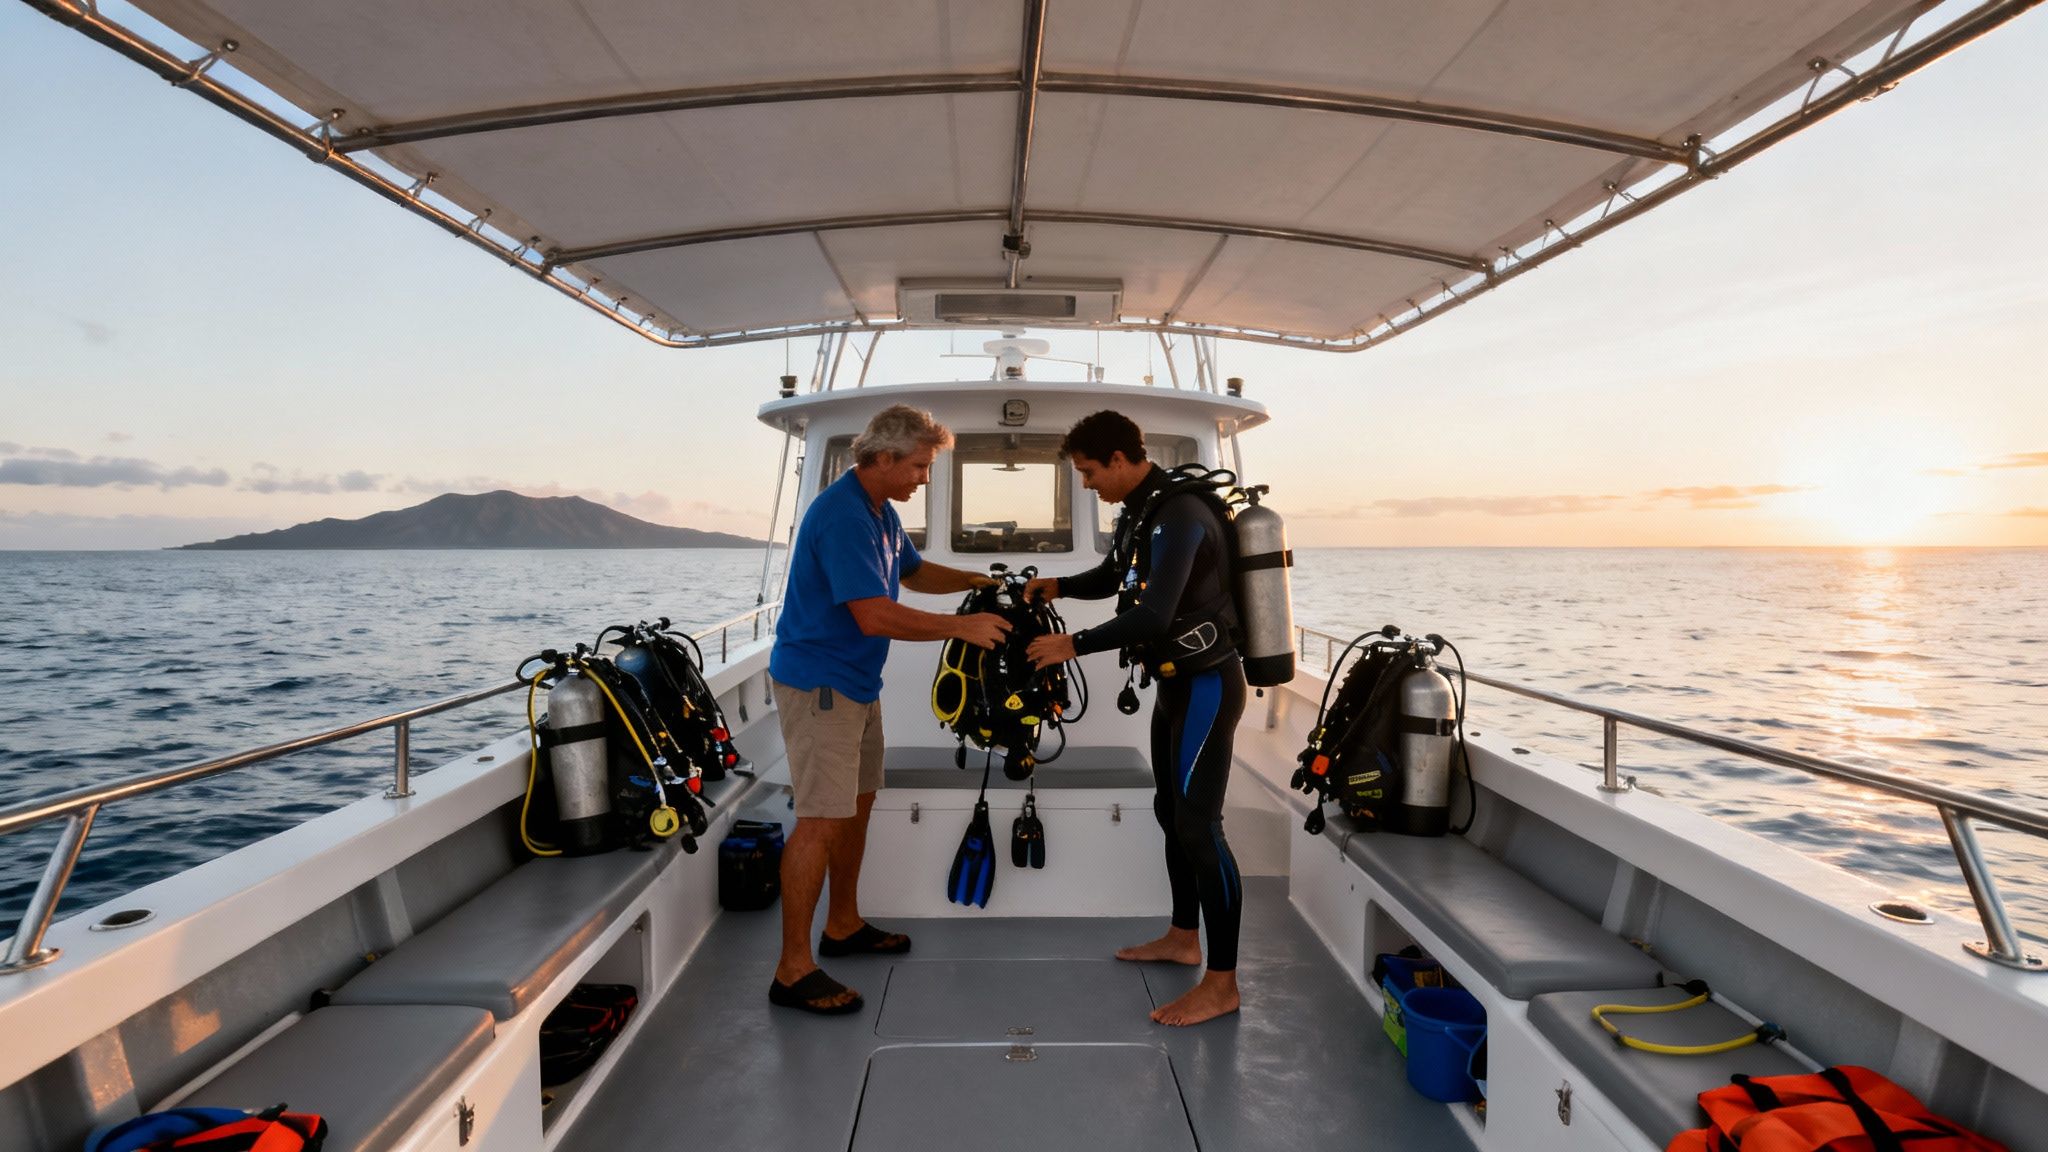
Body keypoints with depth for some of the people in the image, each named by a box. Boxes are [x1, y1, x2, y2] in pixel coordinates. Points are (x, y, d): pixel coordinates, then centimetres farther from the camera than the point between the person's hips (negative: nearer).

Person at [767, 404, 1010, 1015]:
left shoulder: (880, 511, 11)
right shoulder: (843, 515, -22)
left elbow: (914, 571, 25)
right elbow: (875, 616, -28)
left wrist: (976, 581, 9)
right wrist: (964, 626, -23)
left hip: (856, 682, 10)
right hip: (818, 683, -10)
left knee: (857, 803, 17)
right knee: (821, 821, -9)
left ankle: (843, 925, 32)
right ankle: (794, 970, -2)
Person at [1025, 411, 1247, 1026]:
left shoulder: (1180, 517, -23)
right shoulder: (1139, 512, 8)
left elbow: (1151, 616, -30)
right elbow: (1113, 576, 24)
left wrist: (1073, 644, -22)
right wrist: (1057, 584, 6)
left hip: (1206, 685, -10)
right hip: (1176, 681, 10)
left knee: (1199, 826, -8)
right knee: (1171, 812, 18)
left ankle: (1222, 983, 1)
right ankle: (1183, 937, 34)